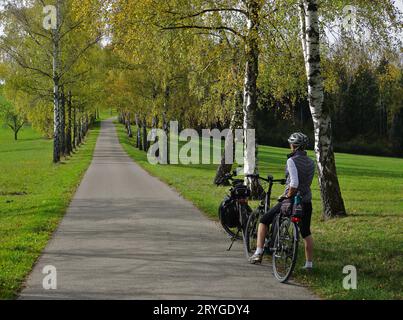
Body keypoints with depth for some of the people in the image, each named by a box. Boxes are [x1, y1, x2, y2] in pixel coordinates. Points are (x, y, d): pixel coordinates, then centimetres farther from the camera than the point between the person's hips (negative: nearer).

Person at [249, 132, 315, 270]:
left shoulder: (292, 161, -16)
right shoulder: (311, 162, 6)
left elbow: (294, 183, -26)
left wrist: (288, 196, -12)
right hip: (306, 202, 6)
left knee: (264, 221, 9)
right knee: (306, 233, 19)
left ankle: (258, 253, 3)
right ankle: (309, 264, 20)